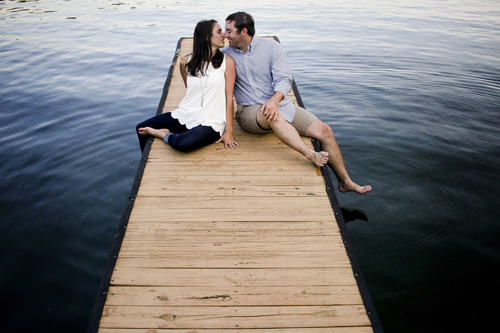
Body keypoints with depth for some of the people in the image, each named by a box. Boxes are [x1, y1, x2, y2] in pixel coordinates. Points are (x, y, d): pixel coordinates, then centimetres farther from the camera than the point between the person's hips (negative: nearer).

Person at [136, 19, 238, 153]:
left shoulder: (226, 61, -2)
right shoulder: (186, 62, 6)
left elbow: (229, 97, -6)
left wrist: (228, 131, -12)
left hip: (210, 123, -4)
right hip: (185, 115, 5)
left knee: (183, 143, -35)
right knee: (141, 128, 4)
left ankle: (163, 134, -2)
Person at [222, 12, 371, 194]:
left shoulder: (271, 47, 1)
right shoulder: (226, 54, 6)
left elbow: (284, 79, -8)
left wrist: (275, 99, -27)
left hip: (279, 104, 2)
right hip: (249, 111, -1)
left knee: (324, 130, -12)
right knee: (270, 114, -41)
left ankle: (345, 182, 0)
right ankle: (310, 154, -46)